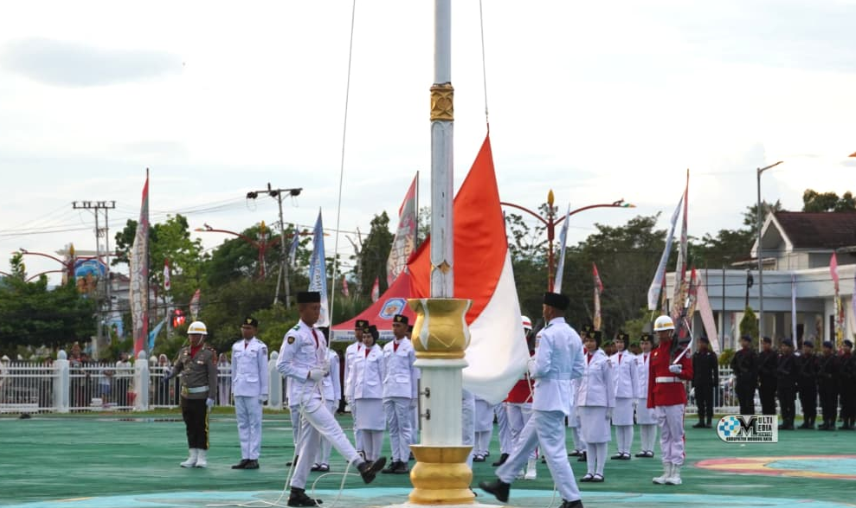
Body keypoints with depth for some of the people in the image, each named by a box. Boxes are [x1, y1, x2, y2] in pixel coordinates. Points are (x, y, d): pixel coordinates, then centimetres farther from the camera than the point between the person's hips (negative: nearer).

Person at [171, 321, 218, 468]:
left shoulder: (209, 354, -9)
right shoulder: (184, 351, 7)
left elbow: (213, 377, -11)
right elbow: (177, 367, 15)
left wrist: (211, 397, -16)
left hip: (202, 396, -6)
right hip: (186, 395, 6)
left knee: (201, 427, -2)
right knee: (190, 427, 9)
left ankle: (202, 458, 4)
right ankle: (193, 457, 15)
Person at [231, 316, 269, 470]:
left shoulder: (260, 347, -3)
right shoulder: (236, 346, 12)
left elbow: (263, 370, -2)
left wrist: (264, 393, -4)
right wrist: (233, 388, 14)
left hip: (253, 391, -5)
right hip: (239, 391, 5)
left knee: (255, 424, -3)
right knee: (242, 424, 7)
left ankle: (254, 458, -2)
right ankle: (245, 457, 10)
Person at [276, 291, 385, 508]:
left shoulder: (319, 336, 15)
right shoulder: (294, 335, -10)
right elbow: (282, 365, -13)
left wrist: (325, 369, 1)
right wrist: (308, 374, -18)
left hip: (316, 394, 9)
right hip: (305, 394, -9)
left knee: (310, 444, 9)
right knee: (333, 430, -18)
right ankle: (362, 465, -27)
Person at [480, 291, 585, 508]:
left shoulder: (547, 334, -16)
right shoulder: (573, 336, 9)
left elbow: (540, 369, -21)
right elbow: (578, 371, 13)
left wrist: (531, 363, 0)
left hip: (548, 399, -9)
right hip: (562, 397, 9)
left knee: (554, 451, -4)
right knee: (526, 441, 19)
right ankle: (503, 483, 29)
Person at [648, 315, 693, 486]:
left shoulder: (679, 350, -4)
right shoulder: (654, 354, 13)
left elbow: (689, 374, -5)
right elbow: (651, 380, 15)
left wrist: (678, 371, -26)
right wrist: (651, 403, 11)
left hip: (675, 399, -6)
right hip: (659, 400, 6)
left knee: (677, 435, -3)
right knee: (664, 436, 9)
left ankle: (676, 474, -2)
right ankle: (667, 472, 13)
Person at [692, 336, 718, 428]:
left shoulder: (711, 355, -1)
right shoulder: (696, 355, 11)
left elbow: (715, 370, -3)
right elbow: (693, 370, 12)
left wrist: (715, 383, -8)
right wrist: (693, 382, 8)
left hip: (708, 383, -4)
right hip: (698, 383, 4)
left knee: (708, 402, -1)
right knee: (699, 402, 5)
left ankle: (708, 421, 1)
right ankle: (701, 421, 9)